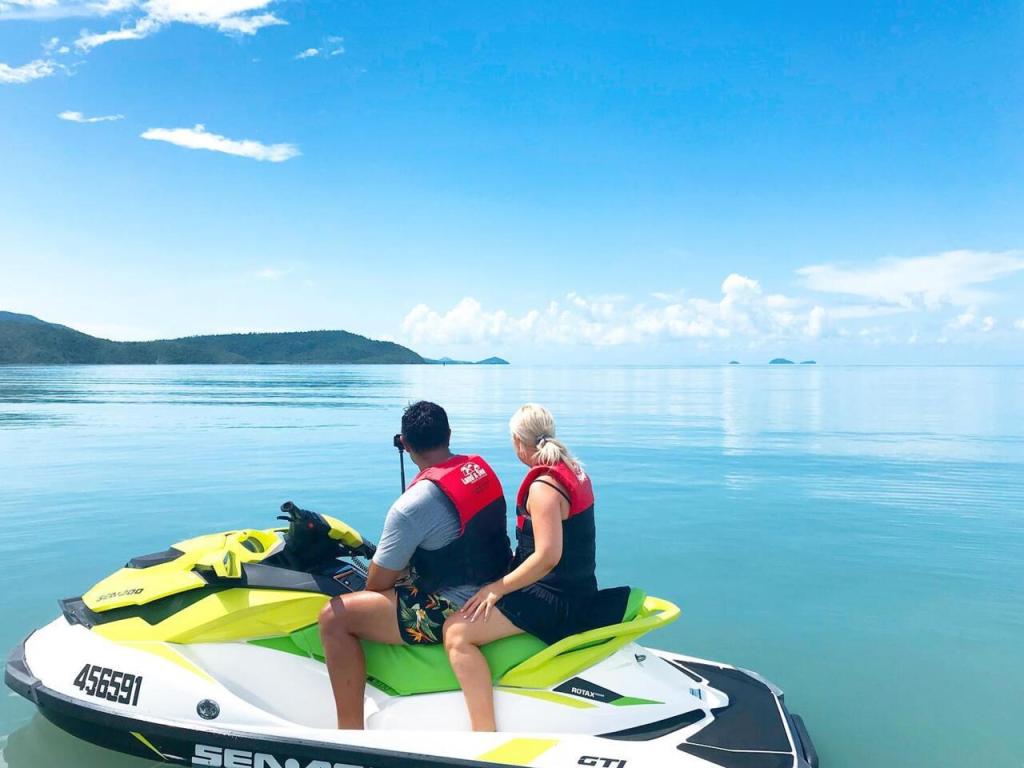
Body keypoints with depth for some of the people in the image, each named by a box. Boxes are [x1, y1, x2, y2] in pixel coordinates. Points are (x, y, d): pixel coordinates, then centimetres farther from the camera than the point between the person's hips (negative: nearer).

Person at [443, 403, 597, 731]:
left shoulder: (543, 486, -20)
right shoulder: (573, 470, 8)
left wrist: (499, 587, -18)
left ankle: (485, 732, -17)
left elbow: (547, 556, -28)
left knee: (457, 631, -17)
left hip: (553, 599, -10)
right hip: (576, 590, 10)